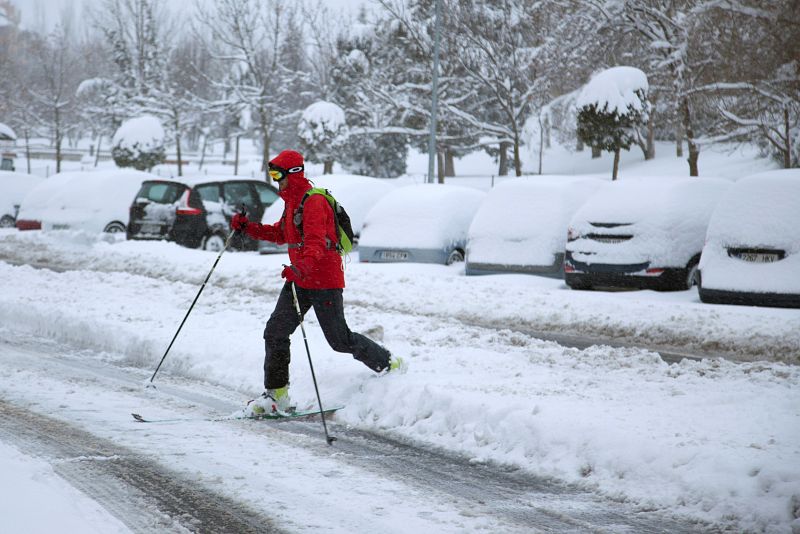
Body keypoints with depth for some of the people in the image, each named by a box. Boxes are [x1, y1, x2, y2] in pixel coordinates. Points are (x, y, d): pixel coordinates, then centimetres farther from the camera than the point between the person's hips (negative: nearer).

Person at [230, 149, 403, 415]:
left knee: (340, 340, -1)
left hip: (324, 280, -9)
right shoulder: (292, 201, 14)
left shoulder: (313, 202, -18)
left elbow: (316, 243, -31)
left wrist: (300, 267, -48)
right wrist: (247, 227, 15)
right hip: (299, 278, 9)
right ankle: (276, 395, 2)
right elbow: (280, 234, 27)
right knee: (275, 333, -1)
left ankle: (388, 364, 21)